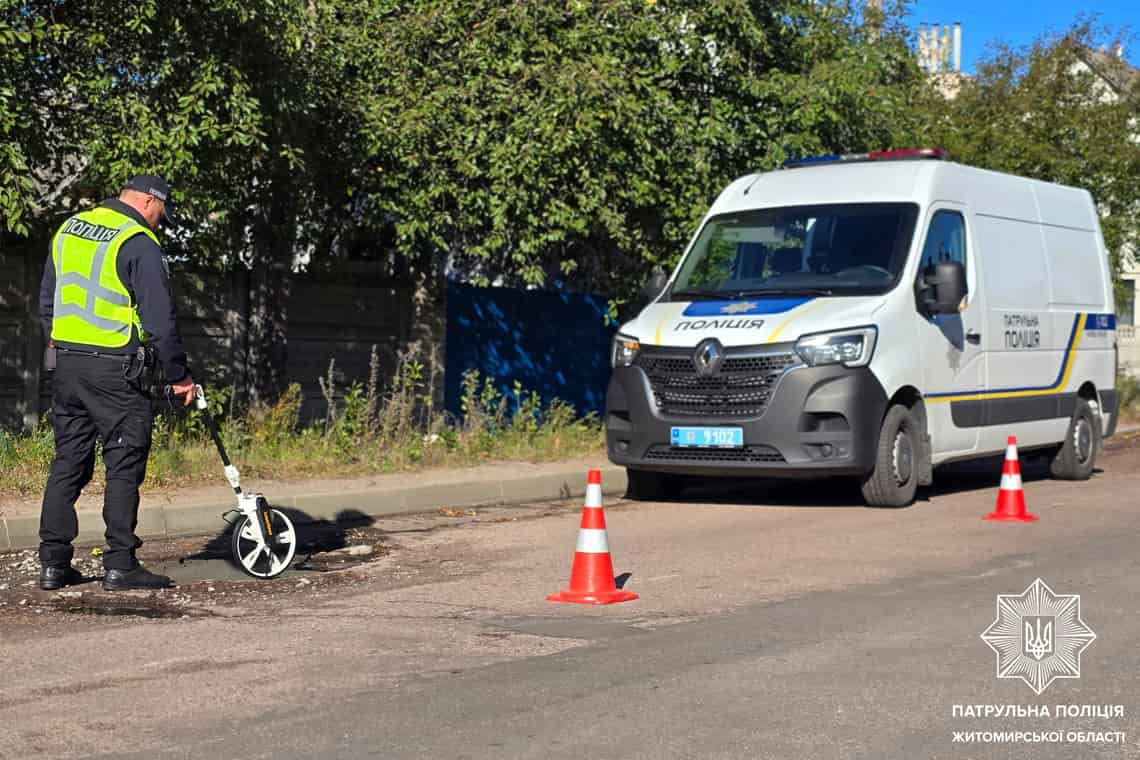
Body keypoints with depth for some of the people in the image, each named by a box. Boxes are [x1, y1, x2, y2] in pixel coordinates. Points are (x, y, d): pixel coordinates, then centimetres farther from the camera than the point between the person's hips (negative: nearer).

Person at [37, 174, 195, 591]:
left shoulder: (68, 230, 13)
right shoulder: (139, 244, -11)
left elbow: (47, 302, 19)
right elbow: (160, 319, -13)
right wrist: (179, 375, -4)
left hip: (66, 364, 7)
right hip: (115, 370, -7)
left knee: (67, 462, 12)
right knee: (124, 466, 0)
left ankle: (53, 563, 14)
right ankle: (120, 565, 1)